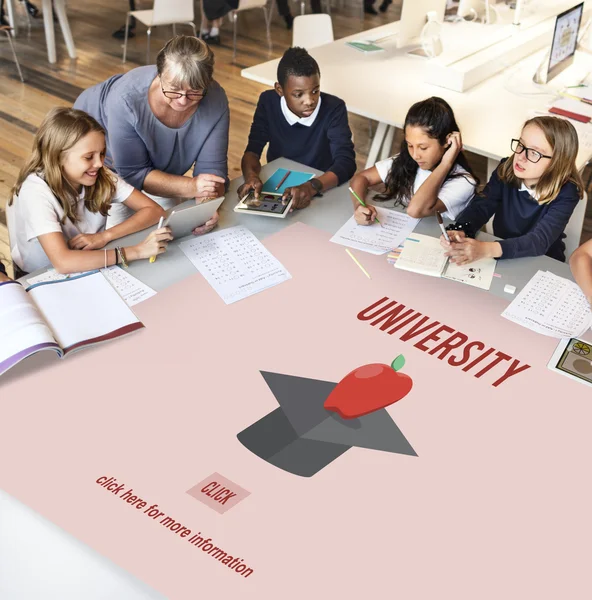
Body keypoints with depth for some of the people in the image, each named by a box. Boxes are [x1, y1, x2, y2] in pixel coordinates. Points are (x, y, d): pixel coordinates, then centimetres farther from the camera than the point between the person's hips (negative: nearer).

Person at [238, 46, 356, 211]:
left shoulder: (333, 108, -15)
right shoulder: (268, 102, -7)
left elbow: (346, 162, -23)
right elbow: (253, 150, -7)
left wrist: (312, 187, -41)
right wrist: (251, 176, -30)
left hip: (320, 193, -1)